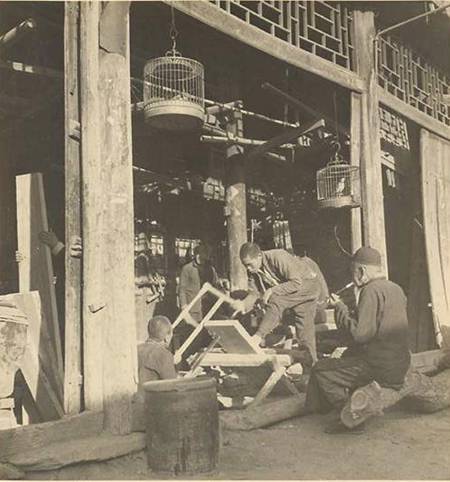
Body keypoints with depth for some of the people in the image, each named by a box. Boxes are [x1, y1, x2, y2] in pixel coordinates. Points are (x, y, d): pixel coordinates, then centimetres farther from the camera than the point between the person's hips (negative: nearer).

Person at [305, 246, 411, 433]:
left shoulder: (371, 291, -17)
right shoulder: (396, 289, 11)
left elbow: (359, 333, -23)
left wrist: (340, 308, -11)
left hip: (380, 368, -10)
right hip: (400, 366, 10)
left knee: (321, 370, -4)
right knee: (346, 358, 29)